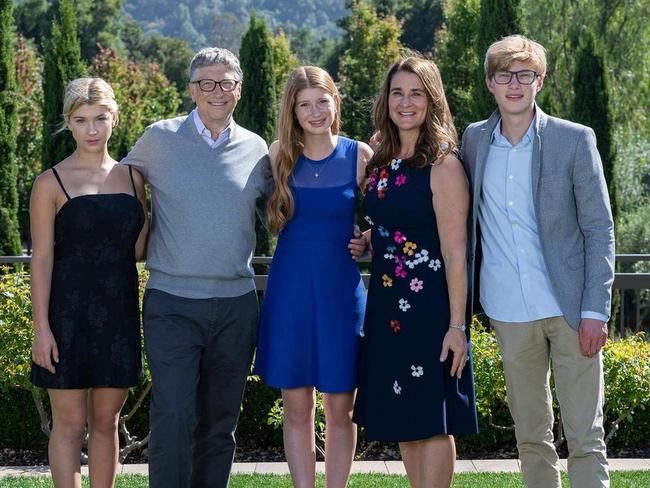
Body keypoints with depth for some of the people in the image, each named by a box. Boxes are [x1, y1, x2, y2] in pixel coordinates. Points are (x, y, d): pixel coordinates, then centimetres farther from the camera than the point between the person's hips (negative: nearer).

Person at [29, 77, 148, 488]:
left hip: (118, 312, 4)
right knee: (70, 423, 1)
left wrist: (149, 204, -1)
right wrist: (42, 328, -11)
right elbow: (42, 258, -5)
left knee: (106, 421, 10)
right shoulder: (52, 183, -3)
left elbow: (138, 251, 11)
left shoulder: (131, 178, 9)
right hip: (69, 312, -4)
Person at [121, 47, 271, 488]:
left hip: (236, 303, 3)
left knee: (220, 422, 10)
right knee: (173, 420, -10)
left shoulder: (256, 149, 7)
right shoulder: (159, 139, 0)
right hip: (172, 303, -3)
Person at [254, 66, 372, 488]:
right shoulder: (279, 155, 3)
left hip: (342, 290, -1)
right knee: (297, 407, 6)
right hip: (290, 290, 1)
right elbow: (269, 219, 13)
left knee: (341, 407, 5)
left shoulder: (359, 155, -1)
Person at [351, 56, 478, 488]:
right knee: (404, 422, 12)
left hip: (429, 306, -7)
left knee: (431, 420, -2)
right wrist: (365, 243, 3)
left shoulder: (443, 165, -10)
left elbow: (455, 252, -14)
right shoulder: (381, 164, 11)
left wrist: (457, 325, -17)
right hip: (387, 304, 7)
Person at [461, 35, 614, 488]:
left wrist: (595, 310, -10)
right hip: (510, 314, 3)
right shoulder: (475, 140, 7)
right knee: (531, 437, 12)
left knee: (585, 438, -1)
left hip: (570, 309, -3)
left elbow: (599, 229, -3)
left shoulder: (575, 140, -3)